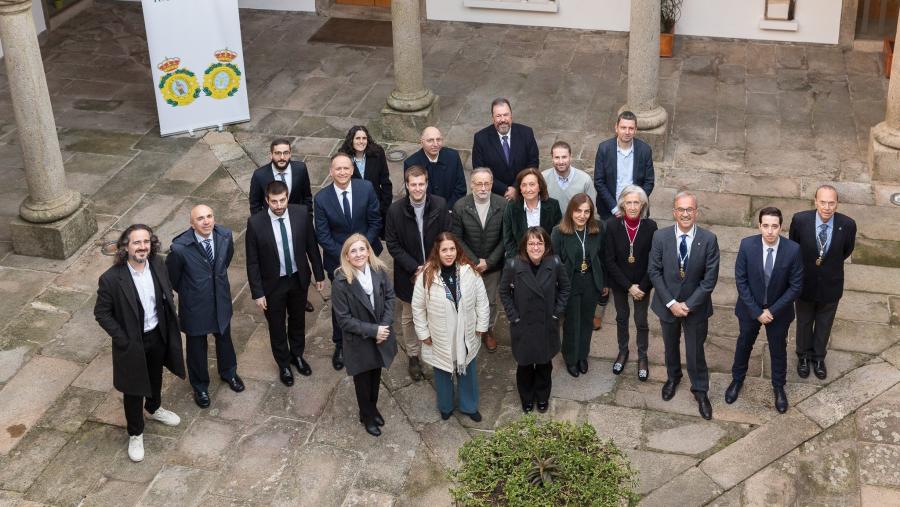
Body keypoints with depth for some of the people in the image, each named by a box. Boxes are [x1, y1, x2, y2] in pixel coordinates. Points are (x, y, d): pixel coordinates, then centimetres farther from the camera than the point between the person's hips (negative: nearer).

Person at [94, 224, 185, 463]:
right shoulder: (111, 278, -27)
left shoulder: (158, 265, -13)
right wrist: (122, 340, -16)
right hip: (132, 343, -4)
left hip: (158, 335, 4)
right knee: (133, 389, 15)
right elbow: (101, 313, -15)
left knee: (155, 377, 29)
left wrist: (170, 324, 0)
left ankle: (154, 408, 58)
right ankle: (135, 434, 36)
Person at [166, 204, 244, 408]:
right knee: (196, 346, 18)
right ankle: (200, 386, 44)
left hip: (221, 300, 4)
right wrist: (187, 293, 4)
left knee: (224, 338, 27)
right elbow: (172, 277, -10)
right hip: (195, 306, -4)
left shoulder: (225, 235, -19)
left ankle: (228, 372, 55)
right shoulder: (180, 247, -30)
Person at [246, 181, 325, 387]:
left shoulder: (301, 213, -17)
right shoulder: (255, 223, -23)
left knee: (298, 320, 24)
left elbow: (311, 245, -3)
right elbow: (252, 262, -14)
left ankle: (297, 355, 50)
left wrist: (319, 275, 3)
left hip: (299, 278, 2)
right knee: (277, 326, 18)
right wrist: (257, 293, -12)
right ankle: (284, 364, 41)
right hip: (273, 284, -2)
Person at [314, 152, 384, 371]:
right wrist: (344, 257, -17)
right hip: (337, 260, -1)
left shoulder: (366, 188, -14)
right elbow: (323, 235, -11)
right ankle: (339, 345, 33)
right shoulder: (322, 198, -16)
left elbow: (375, 221, -7)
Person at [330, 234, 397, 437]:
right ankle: (367, 416, 43)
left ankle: (373, 407, 52)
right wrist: (372, 330, -23)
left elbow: (390, 296, -2)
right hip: (359, 342, -4)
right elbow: (344, 319, -21)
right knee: (363, 380, 19)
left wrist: (385, 325, -14)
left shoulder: (378, 270, -15)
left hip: (381, 336, 4)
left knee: (376, 375, 25)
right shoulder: (341, 282, -26)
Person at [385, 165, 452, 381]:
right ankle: (413, 357, 34)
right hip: (408, 274, 0)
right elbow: (392, 245, -9)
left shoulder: (440, 205, -12)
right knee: (408, 318, 15)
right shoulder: (395, 210, -14)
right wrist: (415, 268, -16)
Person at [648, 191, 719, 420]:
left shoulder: (709, 240, -18)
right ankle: (673, 377, 50)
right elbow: (654, 272, -9)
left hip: (696, 306, -2)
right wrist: (671, 303, -15)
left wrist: (688, 304, -17)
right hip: (667, 304, 2)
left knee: (695, 350, 10)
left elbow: (710, 278, -14)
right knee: (670, 346, 23)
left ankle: (700, 390, 32)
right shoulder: (660, 236, -15)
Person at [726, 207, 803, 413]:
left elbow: (796, 286, -15)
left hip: (779, 310, 0)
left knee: (778, 350, 20)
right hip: (750, 308, 1)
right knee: (744, 345, 23)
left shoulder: (793, 250, -23)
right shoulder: (747, 245, -22)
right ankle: (737, 380, 48)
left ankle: (779, 387, 44)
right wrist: (756, 311, -16)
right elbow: (740, 280, -14)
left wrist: (772, 311, -17)